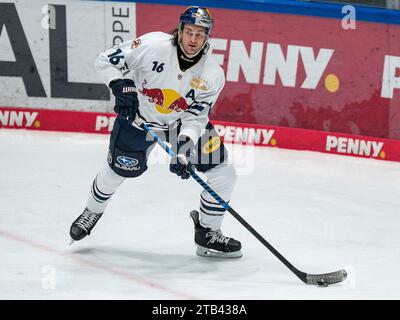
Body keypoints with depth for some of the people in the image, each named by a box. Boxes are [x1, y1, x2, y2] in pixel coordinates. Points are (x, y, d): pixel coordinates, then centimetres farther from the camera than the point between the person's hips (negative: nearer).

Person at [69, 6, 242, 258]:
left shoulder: (213, 75, -21)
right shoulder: (153, 45, -28)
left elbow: (195, 115, -17)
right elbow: (107, 60, -19)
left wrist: (185, 144, -32)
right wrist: (121, 86, -33)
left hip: (183, 122, 2)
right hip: (139, 115, -2)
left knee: (223, 174, -8)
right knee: (119, 168, 2)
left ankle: (208, 233, 11)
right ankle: (92, 213, 35)